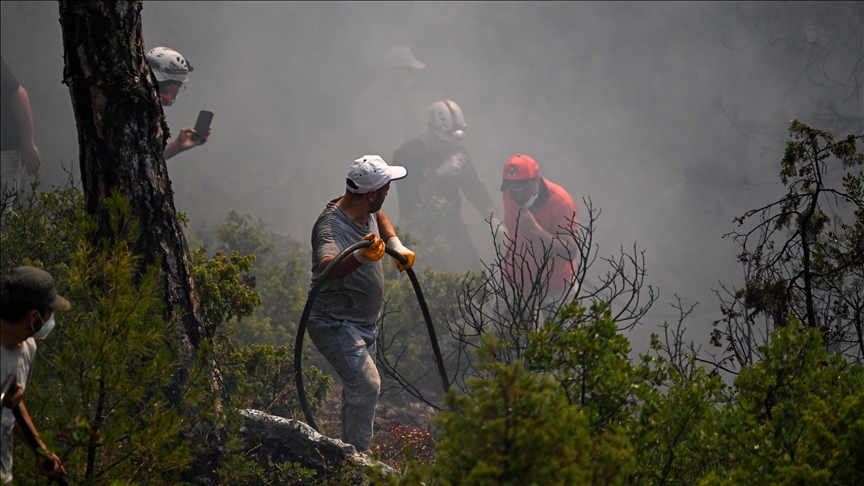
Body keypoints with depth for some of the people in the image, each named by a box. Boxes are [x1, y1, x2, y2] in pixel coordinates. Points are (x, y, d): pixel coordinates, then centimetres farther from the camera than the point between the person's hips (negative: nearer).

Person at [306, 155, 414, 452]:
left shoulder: (367, 212, -1)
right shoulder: (331, 227, -30)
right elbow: (326, 267, -52)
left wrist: (397, 246, 15)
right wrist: (361, 256, -67)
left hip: (364, 323, 10)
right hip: (336, 324, -10)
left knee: (358, 388, 19)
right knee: (366, 384, -23)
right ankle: (356, 455, -15)